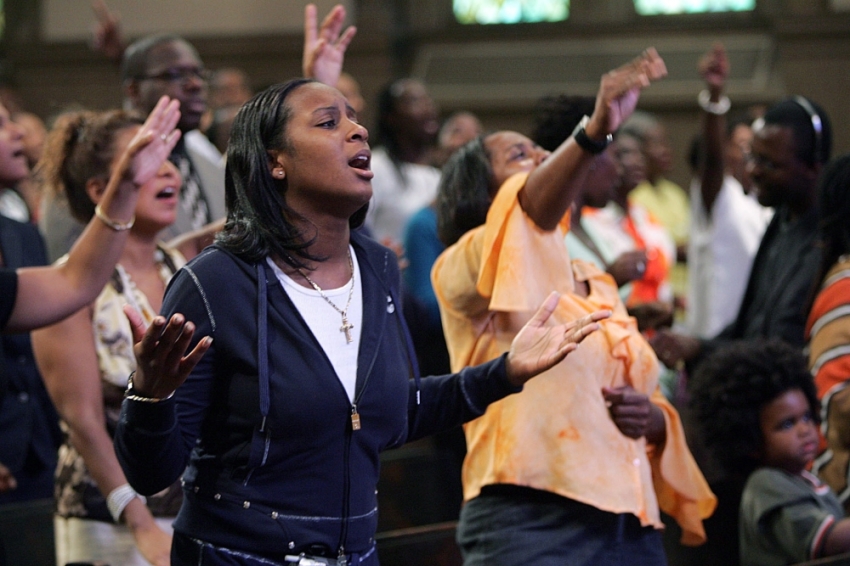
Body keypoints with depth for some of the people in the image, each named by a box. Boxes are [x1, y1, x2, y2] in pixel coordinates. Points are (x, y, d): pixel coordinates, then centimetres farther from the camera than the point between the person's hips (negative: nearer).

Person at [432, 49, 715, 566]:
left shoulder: (597, 285, 21)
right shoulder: (464, 272, 1)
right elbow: (528, 214, -21)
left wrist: (653, 417, 3)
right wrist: (593, 134, -37)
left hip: (632, 524, 6)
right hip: (530, 520, -6)